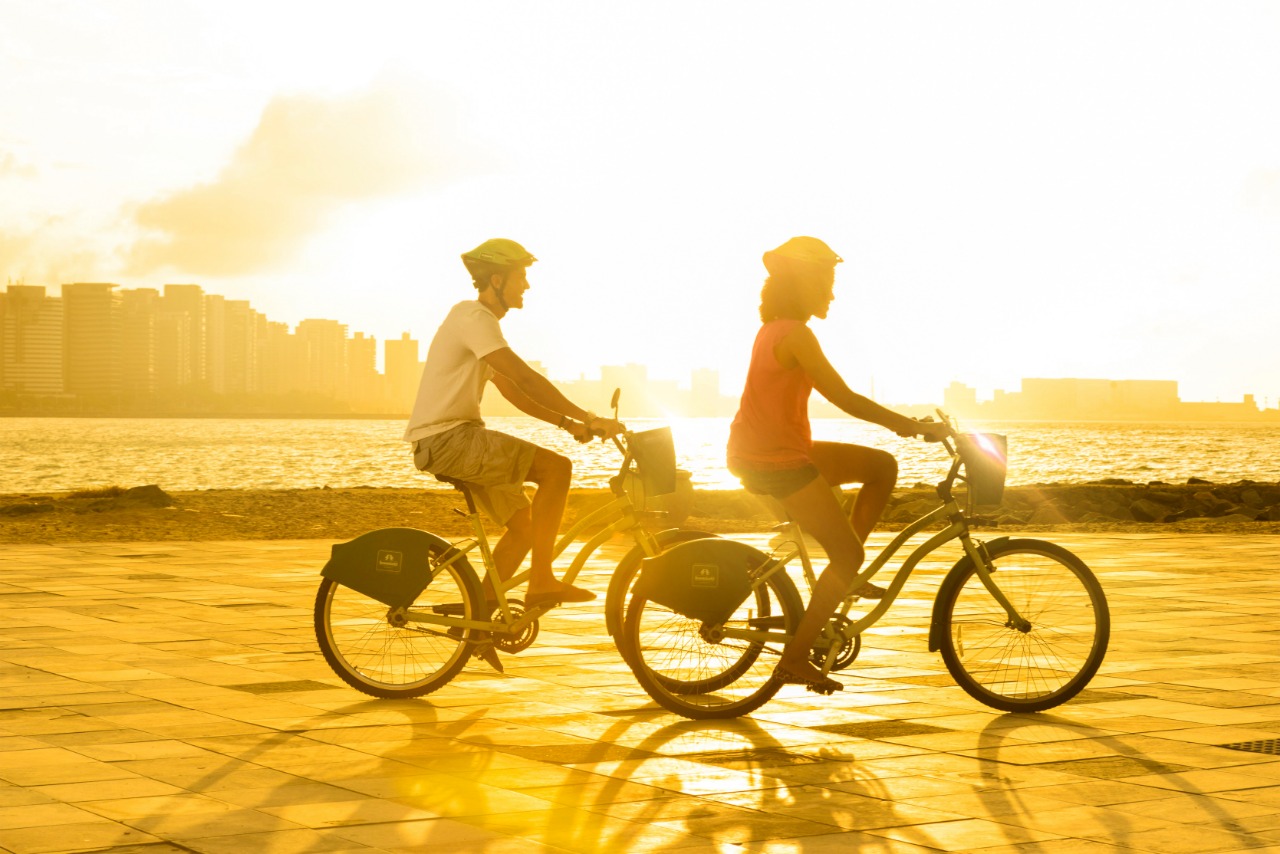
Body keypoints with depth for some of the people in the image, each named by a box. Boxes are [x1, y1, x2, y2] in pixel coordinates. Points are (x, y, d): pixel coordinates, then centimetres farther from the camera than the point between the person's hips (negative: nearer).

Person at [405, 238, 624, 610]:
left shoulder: (480, 321, 20)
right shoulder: (473, 317, -13)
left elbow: (512, 391, 22)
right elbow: (525, 378, -21)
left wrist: (567, 422, 11)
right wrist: (588, 418, -21)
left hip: (456, 441, 10)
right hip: (448, 439, -10)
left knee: (523, 523, 10)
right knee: (557, 467, -18)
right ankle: (541, 581, -16)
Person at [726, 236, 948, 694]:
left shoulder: (775, 329, 14)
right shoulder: (795, 334, -18)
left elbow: (839, 397, 19)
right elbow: (846, 400, -21)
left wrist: (903, 423, 18)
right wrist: (915, 426, -14)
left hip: (758, 452, 10)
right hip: (777, 462, -10)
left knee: (882, 466, 12)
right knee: (849, 555, -5)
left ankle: (844, 574, 14)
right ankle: (794, 660, 0)